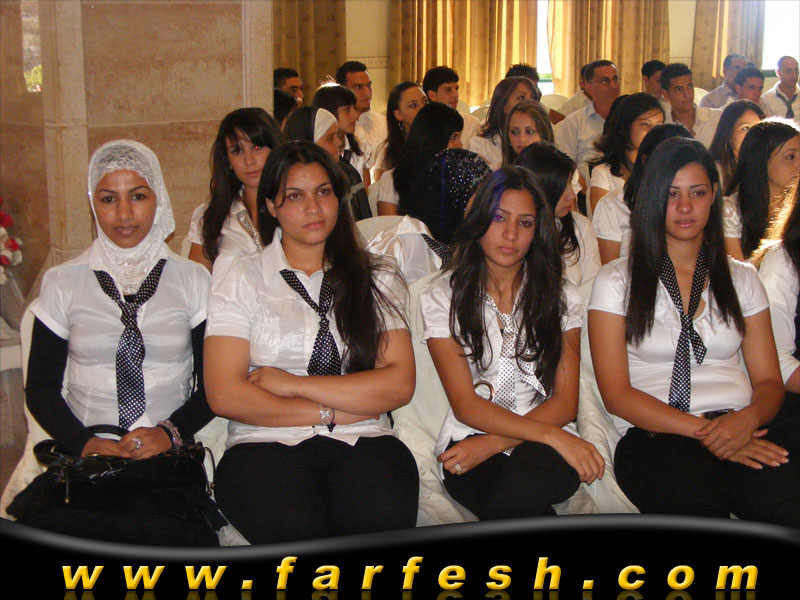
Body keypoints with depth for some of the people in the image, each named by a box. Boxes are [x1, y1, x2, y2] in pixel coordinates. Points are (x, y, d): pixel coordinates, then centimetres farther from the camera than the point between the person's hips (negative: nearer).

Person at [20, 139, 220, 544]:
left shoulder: (193, 279, 10)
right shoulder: (62, 283, 11)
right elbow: (40, 388, 10)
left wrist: (170, 432, -10)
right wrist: (84, 443, -8)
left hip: (171, 455, -1)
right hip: (87, 456, 1)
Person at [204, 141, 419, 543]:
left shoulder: (378, 277, 17)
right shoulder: (241, 280, 11)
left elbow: (400, 384, 3)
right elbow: (224, 395, -1)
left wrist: (294, 384, -3)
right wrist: (330, 411, -3)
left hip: (360, 442, 2)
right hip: (266, 444, -1)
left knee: (384, 517, -32)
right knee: (294, 527, -35)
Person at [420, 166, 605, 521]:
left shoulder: (562, 296, 11)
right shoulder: (441, 297, 4)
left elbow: (565, 402, 4)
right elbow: (465, 405, -5)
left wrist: (493, 443, -13)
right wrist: (552, 435, -19)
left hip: (544, 447, 2)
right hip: (470, 438, -1)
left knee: (527, 481, -36)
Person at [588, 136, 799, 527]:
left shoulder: (742, 279, 21)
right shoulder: (616, 281, 9)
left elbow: (769, 381, 16)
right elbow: (616, 394, 0)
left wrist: (747, 418, -9)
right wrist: (704, 431, -13)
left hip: (739, 432, 3)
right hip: (652, 437, -3)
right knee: (694, 502, -37)